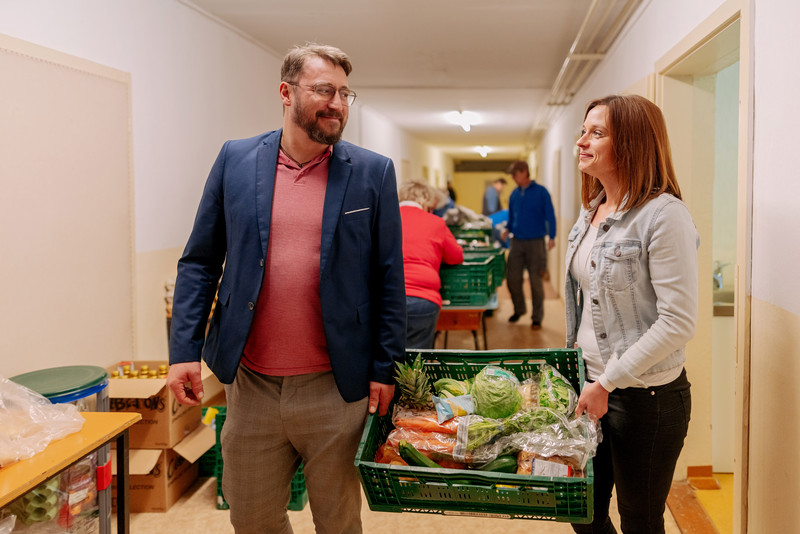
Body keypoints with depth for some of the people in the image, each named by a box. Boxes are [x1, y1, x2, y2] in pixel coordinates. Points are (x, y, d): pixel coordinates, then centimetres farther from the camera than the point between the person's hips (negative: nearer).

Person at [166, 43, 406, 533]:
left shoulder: (373, 173, -2)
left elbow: (389, 278, 0)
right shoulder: (236, 161, 1)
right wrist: (184, 350, -3)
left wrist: (384, 369, -2)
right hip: (251, 385, 2)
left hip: (335, 387, -1)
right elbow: (199, 262, 5)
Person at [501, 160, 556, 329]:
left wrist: (551, 237, -14)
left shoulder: (541, 192, -4)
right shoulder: (514, 194, 9)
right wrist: (507, 229, 1)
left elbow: (550, 215, -5)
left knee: (535, 280, 0)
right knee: (512, 279, 3)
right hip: (517, 242, 4)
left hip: (535, 242, -4)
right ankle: (519, 309, 27)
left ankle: (537, 318, 12)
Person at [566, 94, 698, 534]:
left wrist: (607, 383, -19)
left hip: (646, 396, -7)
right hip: (590, 385, 7)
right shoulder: (591, 212, 8)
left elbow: (678, 322, -21)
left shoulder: (663, 215, -17)